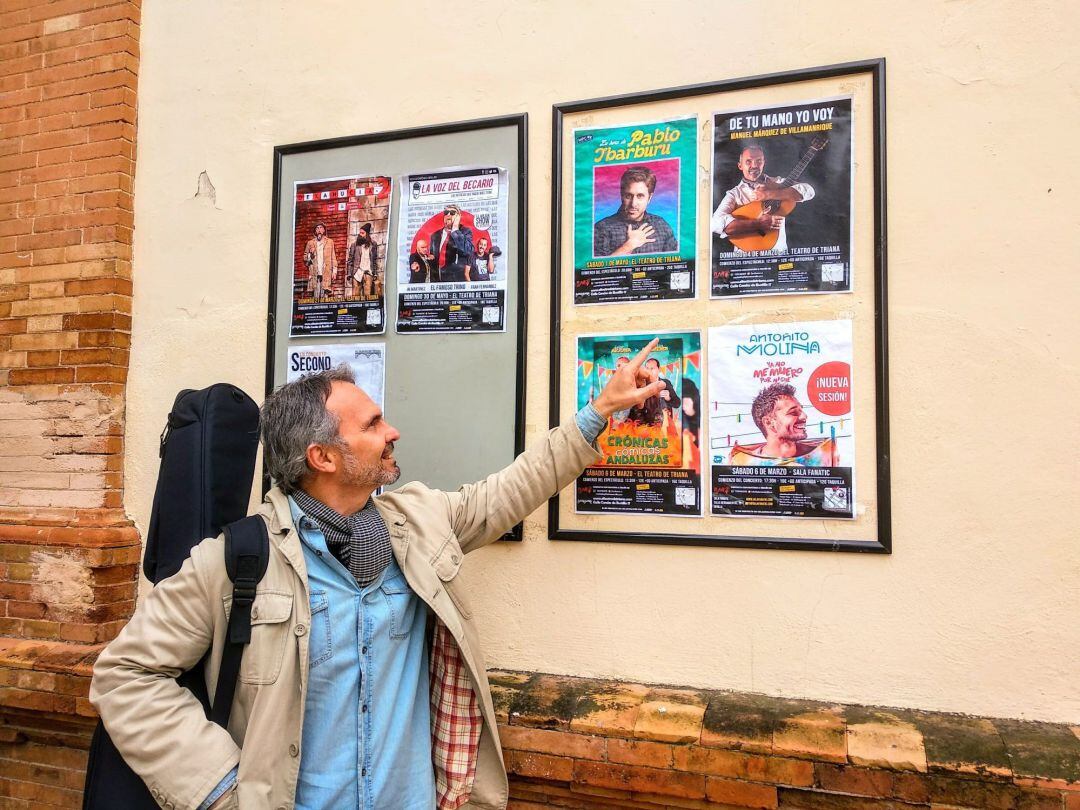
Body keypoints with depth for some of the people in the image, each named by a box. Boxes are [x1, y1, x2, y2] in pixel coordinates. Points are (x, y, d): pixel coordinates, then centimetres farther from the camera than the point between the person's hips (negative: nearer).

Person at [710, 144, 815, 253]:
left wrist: (769, 194, -14)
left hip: (779, 253, 2)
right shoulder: (734, 194, 2)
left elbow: (808, 191, -7)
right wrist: (757, 224, -21)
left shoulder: (777, 183, 9)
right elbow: (716, 223, -16)